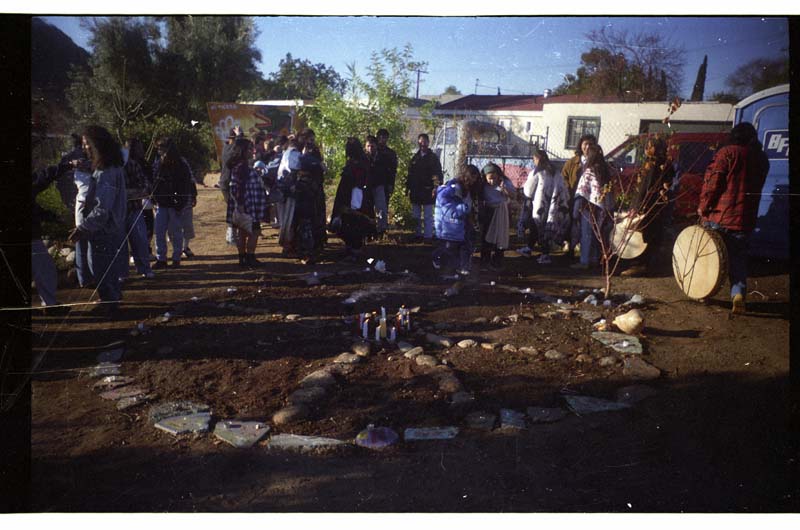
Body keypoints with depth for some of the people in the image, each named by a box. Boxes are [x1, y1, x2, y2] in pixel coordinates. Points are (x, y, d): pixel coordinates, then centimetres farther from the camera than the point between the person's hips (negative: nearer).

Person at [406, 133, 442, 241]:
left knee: (428, 216, -1)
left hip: (428, 191, -5)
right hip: (415, 191, 5)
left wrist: (436, 187, -19)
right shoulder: (415, 157, 13)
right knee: (415, 215, 10)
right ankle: (417, 234, 19)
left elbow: (437, 174, -7)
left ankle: (428, 236, 2)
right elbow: (410, 173, 16)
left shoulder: (433, 157, 0)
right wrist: (408, 187, 9)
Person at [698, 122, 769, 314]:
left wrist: (703, 207, -3)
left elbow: (712, 181, -10)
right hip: (744, 219, 3)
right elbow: (756, 188, 15)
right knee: (738, 258, 9)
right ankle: (738, 293, -8)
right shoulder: (762, 159, 10)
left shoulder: (727, 152, -5)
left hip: (718, 215, -3)